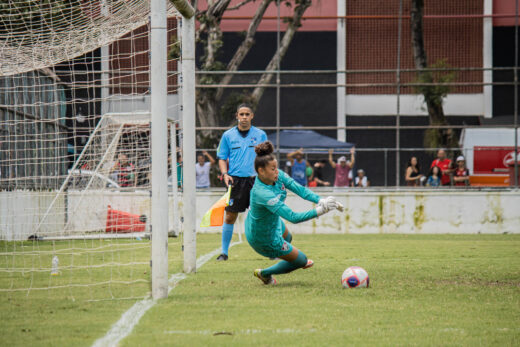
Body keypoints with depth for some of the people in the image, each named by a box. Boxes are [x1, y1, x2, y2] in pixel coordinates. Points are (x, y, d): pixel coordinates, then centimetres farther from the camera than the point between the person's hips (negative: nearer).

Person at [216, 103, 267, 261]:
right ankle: (224, 252, 7)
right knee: (230, 216, -1)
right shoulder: (228, 135, 6)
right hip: (235, 180, 0)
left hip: (256, 180, 0)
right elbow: (222, 158, 10)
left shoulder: (260, 135, 7)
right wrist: (225, 174, -6)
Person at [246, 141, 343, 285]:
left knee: (287, 237, 39)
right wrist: (319, 211, -48)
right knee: (301, 260, 11)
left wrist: (320, 200, -37)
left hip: (273, 222, 8)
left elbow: (299, 189, -21)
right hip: (265, 238, -8)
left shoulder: (277, 175, -19)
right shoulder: (262, 194, -43)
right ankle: (265, 274, 31)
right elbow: (293, 217, -45)